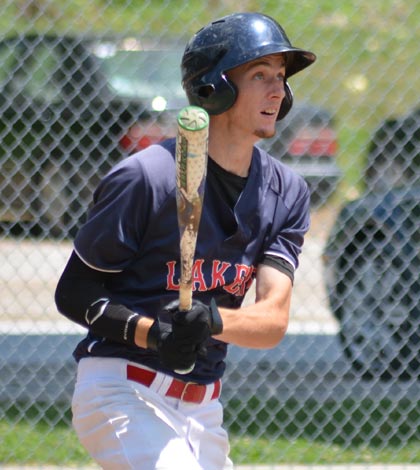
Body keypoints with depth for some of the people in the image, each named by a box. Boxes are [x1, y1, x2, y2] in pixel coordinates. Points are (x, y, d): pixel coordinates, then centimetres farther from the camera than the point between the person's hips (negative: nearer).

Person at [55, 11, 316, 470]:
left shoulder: (286, 191, 4)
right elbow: (73, 293, -8)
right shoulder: (146, 177, -14)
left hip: (203, 409, 7)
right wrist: (151, 332, -25)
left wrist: (214, 321, -28)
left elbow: (274, 320, -6)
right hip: (123, 392, -7)